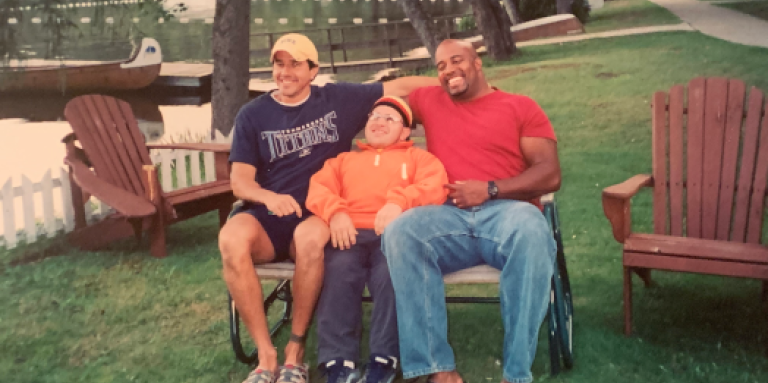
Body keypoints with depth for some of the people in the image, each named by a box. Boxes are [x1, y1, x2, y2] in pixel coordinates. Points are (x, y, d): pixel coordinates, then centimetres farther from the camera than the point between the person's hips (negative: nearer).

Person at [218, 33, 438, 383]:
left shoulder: (339, 99, 10)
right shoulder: (253, 114, 9)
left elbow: (400, 87, 13)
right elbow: (240, 180, 1)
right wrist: (269, 196, -21)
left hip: (319, 216, -1)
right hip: (269, 216, 1)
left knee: (311, 237, -38)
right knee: (231, 239, -33)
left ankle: (295, 350, -21)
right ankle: (266, 355, -24)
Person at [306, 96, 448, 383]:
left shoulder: (418, 157, 27)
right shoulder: (343, 159, 34)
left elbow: (436, 186, 5)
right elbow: (318, 187, 15)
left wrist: (398, 202, -15)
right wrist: (335, 212, -9)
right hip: (350, 233, 2)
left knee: (391, 274, -34)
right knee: (338, 271, -31)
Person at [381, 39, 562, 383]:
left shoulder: (521, 107, 14)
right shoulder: (429, 101, 24)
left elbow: (550, 174, 4)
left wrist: (491, 189, -9)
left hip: (506, 211, -2)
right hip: (448, 218, 2)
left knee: (531, 230, -38)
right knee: (399, 231, -31)